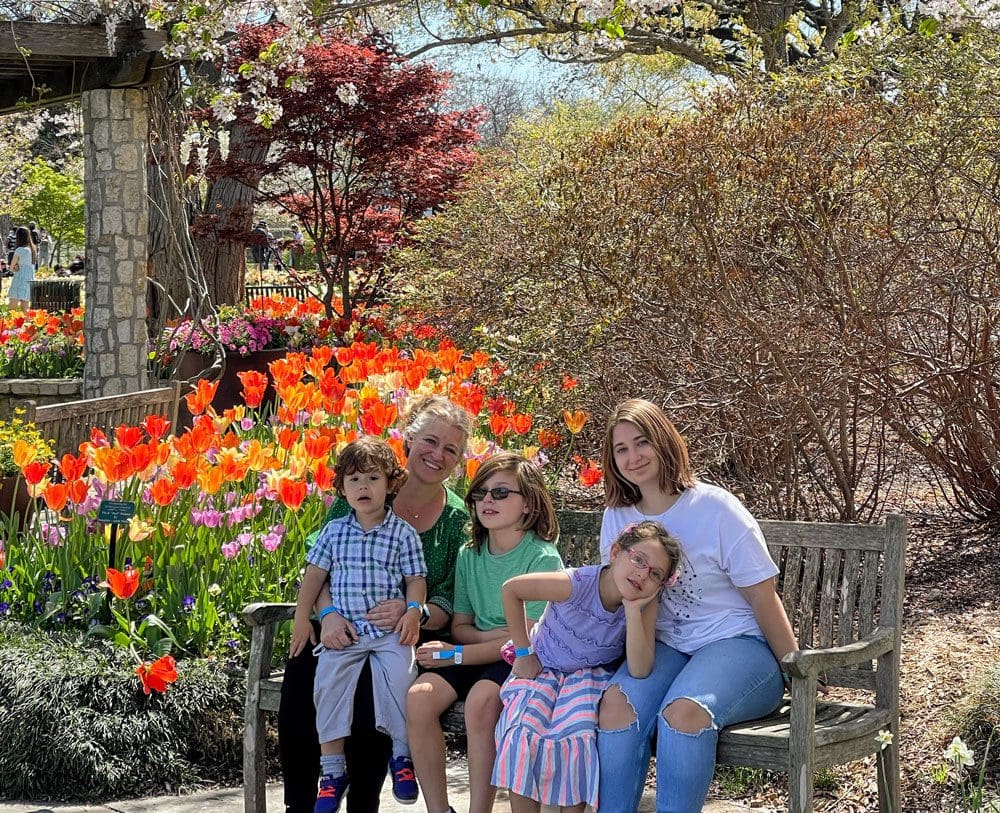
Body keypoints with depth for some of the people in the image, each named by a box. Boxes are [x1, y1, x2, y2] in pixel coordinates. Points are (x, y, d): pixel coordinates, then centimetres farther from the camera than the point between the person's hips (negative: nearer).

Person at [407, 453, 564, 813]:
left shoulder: (543, 558, -11)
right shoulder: (469, 555, 7)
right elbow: (459, 626, 11)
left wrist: (455, 654, -15)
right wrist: (501, 634, -10)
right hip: (477, 656, 5)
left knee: (481, 698, -35)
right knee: (419, 696, -23)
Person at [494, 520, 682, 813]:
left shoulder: (646, 605, -18)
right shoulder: (577, 584, -27)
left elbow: (639, 671, -25)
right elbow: (511, 589, -14)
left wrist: (633, 611, -34)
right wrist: (524, 652, -9)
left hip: (590, 676, 1)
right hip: (542, 669, -1)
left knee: (575, 739, -27)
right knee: (522, 736, -24)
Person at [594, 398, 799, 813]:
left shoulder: (715, 507, -8)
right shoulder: (617, 517, 7)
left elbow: (763, 598, -5)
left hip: (738, 644, -4)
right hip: (664, 647, 4)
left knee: (684, 710, -36)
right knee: (617, 700, -29)